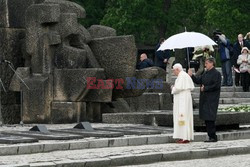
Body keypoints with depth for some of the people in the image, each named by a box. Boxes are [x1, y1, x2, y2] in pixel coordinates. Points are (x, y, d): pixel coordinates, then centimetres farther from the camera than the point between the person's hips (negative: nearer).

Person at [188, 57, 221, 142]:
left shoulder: (216, 74, -9)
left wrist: (205, 88, -14)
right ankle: (211, 136, 15)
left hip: (211, 100, -8)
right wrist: (192, 76, 5)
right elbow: (198, 81, 18)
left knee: (210, 119, -9)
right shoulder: (206, 73, 16)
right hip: (204, 99, 8)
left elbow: (216, 86, -16)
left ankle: (213, 137, -4)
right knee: (206, 119, 9)